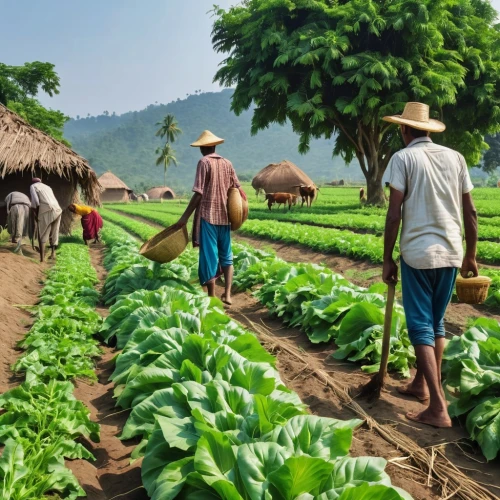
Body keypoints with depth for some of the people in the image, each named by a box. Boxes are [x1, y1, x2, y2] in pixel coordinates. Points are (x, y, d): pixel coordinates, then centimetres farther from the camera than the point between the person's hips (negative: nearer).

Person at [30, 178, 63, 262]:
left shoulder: (33, 186, 12)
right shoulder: (47, 187, 31)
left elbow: (35, 201, -2)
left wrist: (36, 214, 7)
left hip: (46, 211, -6)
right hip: (57, 210, 6)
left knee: (42, 235, 0)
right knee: (54, 233, 17)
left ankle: (42, 257, -7)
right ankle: (53, 253, 19)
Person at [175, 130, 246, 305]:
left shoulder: (204, 163, -7)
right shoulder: (227, 163, 9)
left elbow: (198, 193, -14)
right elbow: (237, 190, 9)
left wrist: (185, 216, -12)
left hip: (208, 215, -5)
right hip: (224, 216, 5)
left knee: (209, 256, 0)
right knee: (226, 255, 13)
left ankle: (212, 297, 4)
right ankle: (227, 294, 7)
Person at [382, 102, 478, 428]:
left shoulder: (403, 158, -5)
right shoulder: (455, 157, 8)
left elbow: (394, 214, -10)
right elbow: (471, 212, 8)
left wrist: (388, 259, -3)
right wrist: (471, 255, 17)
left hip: (418, 253, -5)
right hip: (450, 253, 5)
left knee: (421, 326, 0)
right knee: (436, 322, 18)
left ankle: (438, 408, -5)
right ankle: (421, 384, 35)